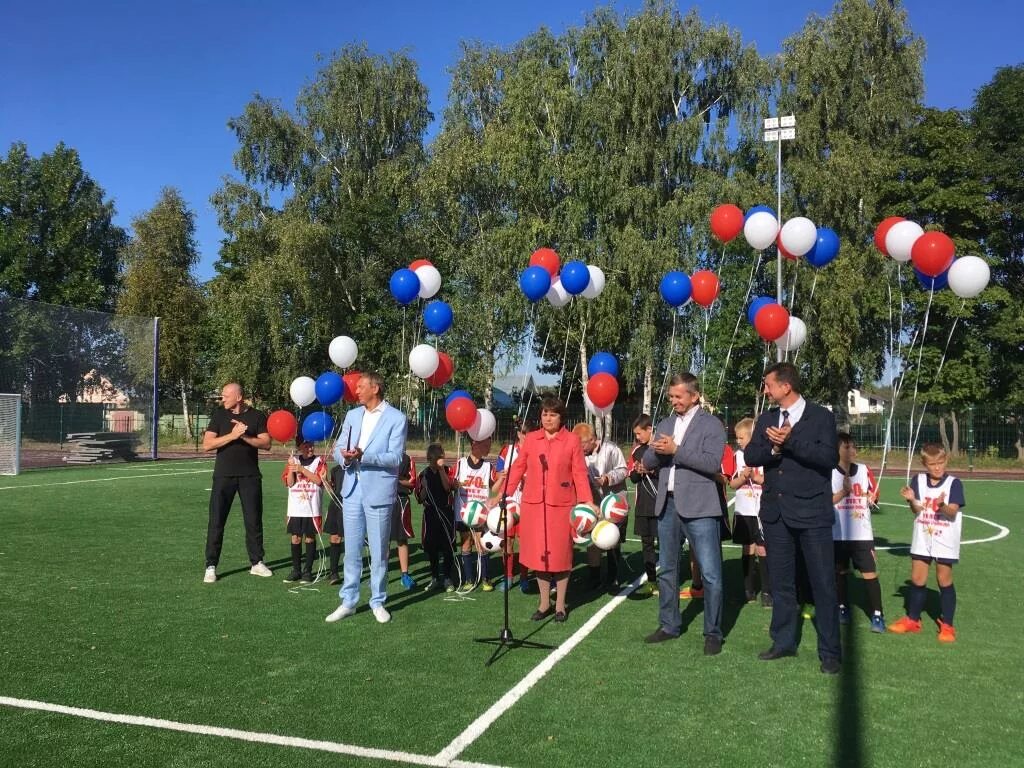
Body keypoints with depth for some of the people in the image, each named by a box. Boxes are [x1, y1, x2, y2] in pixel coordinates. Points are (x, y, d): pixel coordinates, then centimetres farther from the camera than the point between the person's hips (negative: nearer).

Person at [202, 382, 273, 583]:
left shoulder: (257, 416, 2)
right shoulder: (219, 414, 3)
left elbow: (266, 443, -5)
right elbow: (207, 445, -6)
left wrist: (245, 437, -18)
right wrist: (232, 435, -17)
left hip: (250, 476, 0)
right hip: (224, 475, 0)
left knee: (254, 520, 6)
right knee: (216, 521, 0)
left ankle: (257, 562, 17)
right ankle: (211, 566, 6)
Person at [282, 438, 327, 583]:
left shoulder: (318, 461, 1)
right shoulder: (293, 460, 7)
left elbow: (319, 480, -12)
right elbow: (289, 483, 1)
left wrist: (302, 469, -17)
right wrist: (291, 468, -15)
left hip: (312, 508, -2)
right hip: (295, 508, 2)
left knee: (310, 538, 3)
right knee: (295, 538, 5)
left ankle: (307, 570, 11)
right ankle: (296, 570, 15)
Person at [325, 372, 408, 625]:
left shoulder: (396, 418, -6)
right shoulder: (352, 415, 12)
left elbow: (395, 457, -13)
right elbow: (338, 449, 10)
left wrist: (363, 455, -24)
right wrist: (344, 456, -13)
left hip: (379, 492, -5)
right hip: (352, 490, 5)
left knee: (378, 552, 4)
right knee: (351, 550, 9)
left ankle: (378, 602, 18)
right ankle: (348, 602, 19)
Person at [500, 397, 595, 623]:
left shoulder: (572, 440, -1)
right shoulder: (530, 439, 6)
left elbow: (579, 473, -2)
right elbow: (518, 468, 8)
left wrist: (588, 502, -9)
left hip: (561, 505, -2)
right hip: (533, 504, 2)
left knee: (560, 553, 5)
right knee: (538, 552, 8)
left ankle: (560, 604, 19)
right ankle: (544, 602, 21)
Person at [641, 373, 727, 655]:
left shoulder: (711, 425, -5)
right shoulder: (665, 424, 14)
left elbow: (712, 463, -18)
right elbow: (648, 462, 10)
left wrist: (675, 451, -18)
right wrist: (656, 450, -12)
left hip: (699, 507, -6)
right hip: (667, 504, 6)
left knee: (710, 573, -3)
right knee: (666, 569, 15)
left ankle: (713, 633, 9)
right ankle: (669, 625, 28)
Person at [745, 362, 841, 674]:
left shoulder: (821, 416, -5)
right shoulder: (766, 419, 10)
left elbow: (829, 457, -17)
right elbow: (750, 455, 1)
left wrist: (790, 442, -23)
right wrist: (773, 447, -18)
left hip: (811, 511, -5)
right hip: (776, 512, 5)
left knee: (823, 584, 0)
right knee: (780, 582, 13)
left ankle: (830, 651, 10)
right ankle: (784, 641, 26)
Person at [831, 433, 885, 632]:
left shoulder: (864, 470, 5)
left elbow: (874, 496, 13)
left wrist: (871, 497, -9)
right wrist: (844, 492, -20)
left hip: (862, 533, 1)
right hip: (838, 533, -1)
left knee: (870, 573, -4)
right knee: (840, 571, 12)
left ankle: (877, 615, 0)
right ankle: (843, 608, 28)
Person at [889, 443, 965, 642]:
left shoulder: (954, 483, -9)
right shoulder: (919, 480, 0)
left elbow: (952, 513, -17)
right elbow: (917, 510, 0)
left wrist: (942, 504, -36)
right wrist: (912, 499, -20)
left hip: (945, 541, -3)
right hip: (922, 540, 3)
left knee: (944, 580, 2)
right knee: (917, 579, 9)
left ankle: (947, 625, 13)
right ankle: (912, 620, 24)